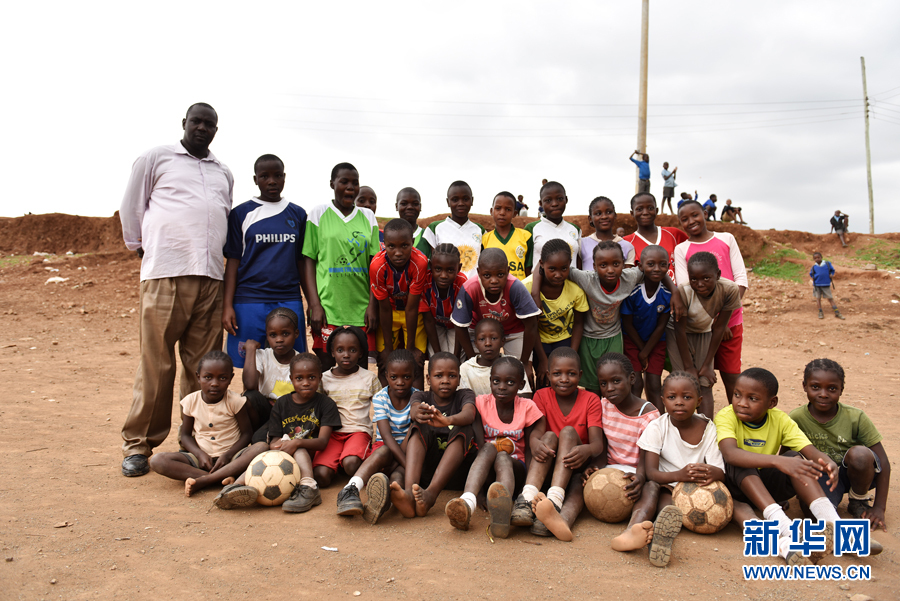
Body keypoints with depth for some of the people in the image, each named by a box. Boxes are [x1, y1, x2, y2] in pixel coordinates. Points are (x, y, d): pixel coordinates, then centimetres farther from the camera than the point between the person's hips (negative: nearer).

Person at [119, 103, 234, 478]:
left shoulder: (224, 174, 22)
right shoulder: (156, 158, 10)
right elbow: (130, 207, 12)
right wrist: (141, 248, 10)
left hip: (210, 278, 4)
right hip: (165, 276, -4)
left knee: (203, 365, 4)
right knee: (156, 364, -4)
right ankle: (138, 444, 7)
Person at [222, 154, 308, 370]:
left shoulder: (298, 214, 11)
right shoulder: (241, 213, 5)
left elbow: (302, 262, 13)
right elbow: (233, 261, 3)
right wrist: (228, 305, -3)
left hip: (290, 301, 2)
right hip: (249, 301, -1)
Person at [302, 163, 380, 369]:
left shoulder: (368, 217, 11)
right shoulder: (318, 215, 4)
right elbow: (309, 261, 2)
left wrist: (372, 305, 0)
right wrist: (315, 305, -7)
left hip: (361, 309, 2)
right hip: (327, 307, -2)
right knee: (326, 367, 0)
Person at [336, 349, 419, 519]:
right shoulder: (380, 398, -8)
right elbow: (386, 435, -20)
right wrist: (407, 464, -33)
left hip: (409, 449, 0)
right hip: (385, 446, 0)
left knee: (398, 472, -34)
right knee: (383, 452, -36)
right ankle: (350, 491, -55)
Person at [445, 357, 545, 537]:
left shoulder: (527, 407, 1)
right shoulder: (481, 403, 1)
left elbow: (530, 447, 0)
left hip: (515, 466, 0)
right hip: (484, 468, 0)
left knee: (502, 458, -35)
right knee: (488, 448, -33)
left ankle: (503, 510, -68)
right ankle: (467, 503, -58)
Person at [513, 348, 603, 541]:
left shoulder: (591, 400, 0)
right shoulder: (542, 396, 3)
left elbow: (598, 443, -14)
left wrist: (586, 450, -39)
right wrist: (535, 444, -38)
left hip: (575, 466, -1)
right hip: (547, 466, 1)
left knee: (568, 431, -27)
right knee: (550, 436, -27)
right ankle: (527, 498, -50)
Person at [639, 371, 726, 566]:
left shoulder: (708, 428, -2)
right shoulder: (656, 427, -8)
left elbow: (721, 471, -8)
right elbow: (650, 472, -17)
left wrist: (712, 473, -35)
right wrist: (679, 475, -39)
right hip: (668, 485, -7)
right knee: (664, 494, -37)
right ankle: (663, 533, -64)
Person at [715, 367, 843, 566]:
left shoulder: (780, 420, -7)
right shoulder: (726, 416, -20)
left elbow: (811, 452, -18)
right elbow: (730, 454, -40)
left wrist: (829, 463, -43)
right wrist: (778, 461, -52)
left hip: (765, 486, 3)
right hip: (734, 484, -3)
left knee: (795, 459, -22)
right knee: (740, 464, -34)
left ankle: (833, 525, -33)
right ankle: (783, 527, -45)